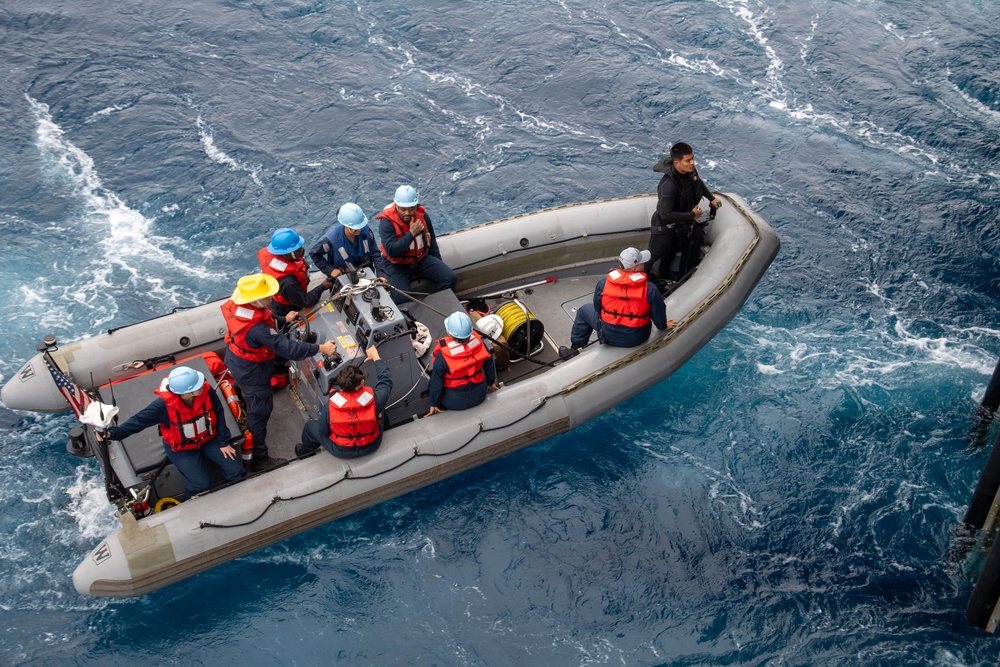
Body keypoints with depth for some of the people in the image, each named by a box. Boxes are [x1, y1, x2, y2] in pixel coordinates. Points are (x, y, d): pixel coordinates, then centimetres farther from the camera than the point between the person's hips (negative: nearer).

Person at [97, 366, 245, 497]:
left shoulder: (206, 391, -27)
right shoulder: (164, 404, -35)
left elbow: (219, 415, -13)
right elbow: (139, 420, -30)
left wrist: (223, 442, -6)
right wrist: (112, 433, -45)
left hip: (208, 438, 3)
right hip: (181, 447, -3)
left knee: (236, 471, -3)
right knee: (201, 485, -16)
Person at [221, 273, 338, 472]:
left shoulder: (237, 305, -17)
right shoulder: (257, 328, -43)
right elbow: (286, 348, -40)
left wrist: (283, 320, 13)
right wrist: (320, 349, -35)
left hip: (235, 358, 9)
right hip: (252, 371, -9)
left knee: (244, 391, 37)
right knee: (259, 412, 8)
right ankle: (259, 459, 22)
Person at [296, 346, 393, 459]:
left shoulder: (330, 405, -29)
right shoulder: (374, 399, -30)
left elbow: (322, 432, -12)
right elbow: (386, 379, -10)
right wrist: (375, 357, 3)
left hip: (342, 451, -1)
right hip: (371, 446, 1)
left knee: (311, 426, 25)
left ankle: (306, 450, 55)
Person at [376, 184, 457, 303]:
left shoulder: (422, 215, -4)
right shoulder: (386, 223, -20)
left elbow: (432, 242, 10)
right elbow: (391, 251, -30)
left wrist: (439, 266, 15)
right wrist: (412, 233, -28)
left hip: (421, 259, 5)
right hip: (397, 265, -5)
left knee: (450, 278, -12)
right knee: (401, 298, -27)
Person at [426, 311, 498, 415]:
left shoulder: (442, 356, -29)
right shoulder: (478, 342, -19)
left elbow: (436, 382, -17)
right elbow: (489, 365, -2)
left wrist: (434, 404, -1)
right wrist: (491, 383, 17)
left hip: (455, 403, -3)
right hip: (479, 396, 4)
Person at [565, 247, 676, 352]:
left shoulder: (603, 283, -16)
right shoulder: (650, 289, -21)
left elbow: (597, 308, 0)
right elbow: (659, 314, -10)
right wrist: (663, 325, 14)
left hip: (608, 336, -1)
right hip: (638, 339, 1)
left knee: (585, 310, 25)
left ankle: (575, 349, 31)